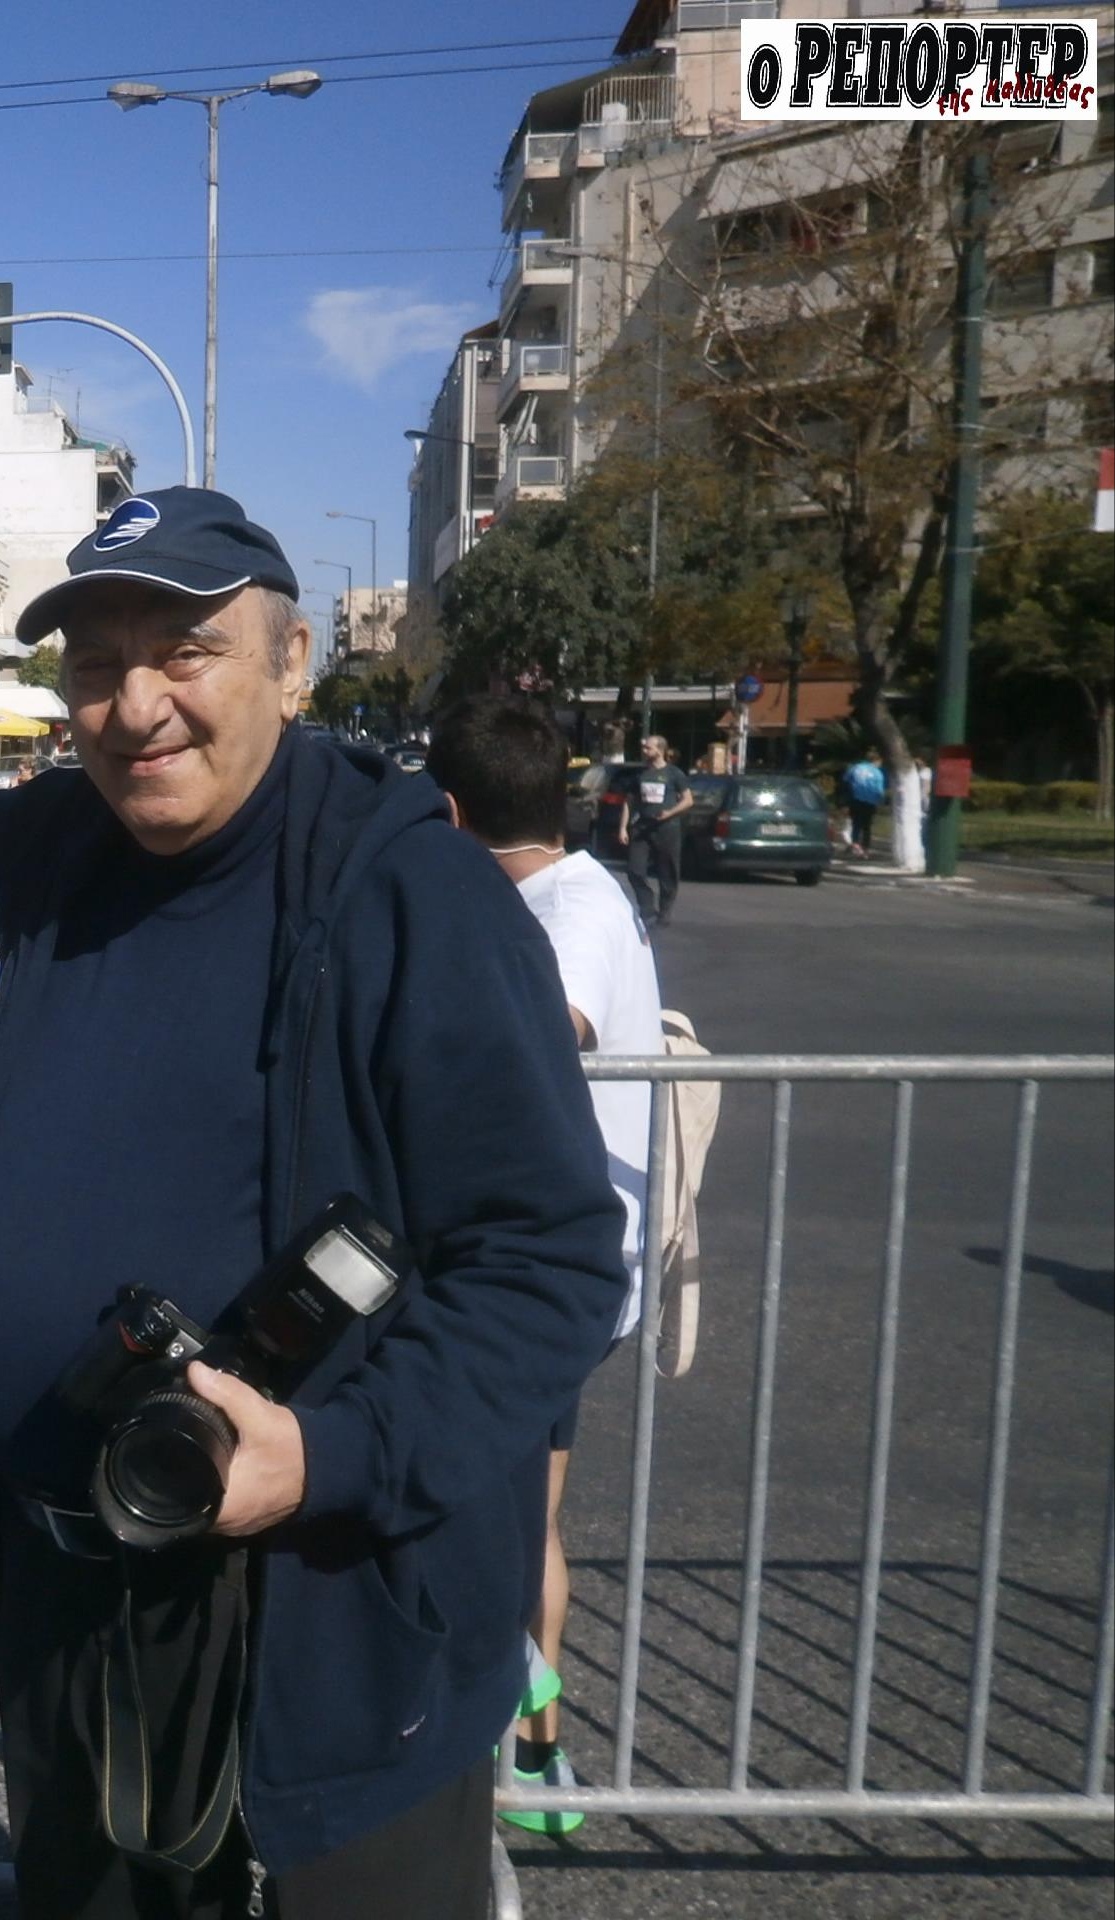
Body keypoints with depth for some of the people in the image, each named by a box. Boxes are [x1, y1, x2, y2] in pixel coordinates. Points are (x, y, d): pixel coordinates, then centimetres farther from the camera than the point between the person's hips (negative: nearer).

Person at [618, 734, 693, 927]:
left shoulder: (673, 773, 0)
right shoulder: (640, 773, 11)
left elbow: (688, 800, 1)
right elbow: (629, 801, 15)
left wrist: (670, 813, -16)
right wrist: (623, 827, 5)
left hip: (667, 829, -3)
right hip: (642, 828, 3)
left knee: (667, 875, 3)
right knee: (635, 871, -8)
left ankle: (664, 914, 15)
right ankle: (648, 909, 5)